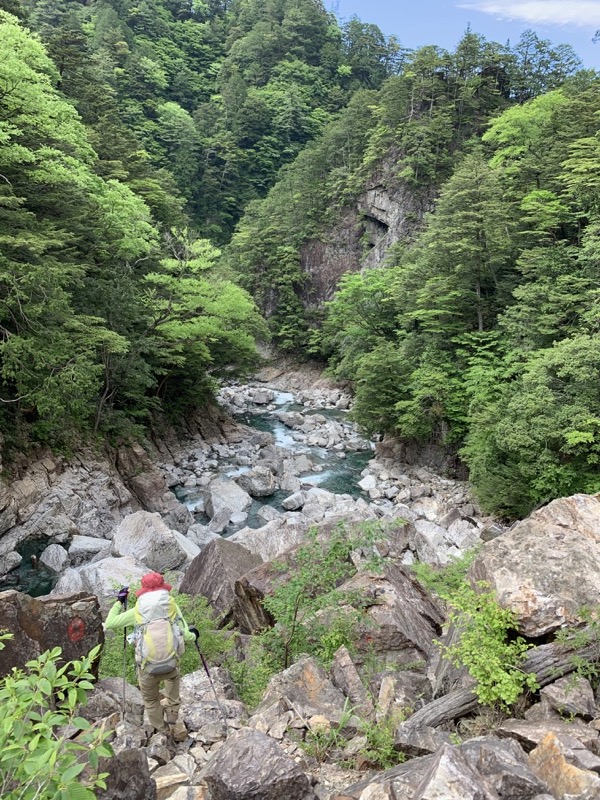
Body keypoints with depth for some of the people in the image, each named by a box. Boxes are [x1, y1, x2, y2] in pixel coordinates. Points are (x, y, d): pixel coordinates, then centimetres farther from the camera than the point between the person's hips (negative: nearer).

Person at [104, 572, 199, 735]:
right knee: (173, 677, 39)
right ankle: (172, 720, 44)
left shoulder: (137, 611, -7)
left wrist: (119, 602, 13)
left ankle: (163, 729, 49)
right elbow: (185, 636, -4)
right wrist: (193, 635, 19)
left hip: (147, 670, -1)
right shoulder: (171, 606, -6)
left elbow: (109, 624, 1)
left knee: (150, 700, 30)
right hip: (171, 665, 1)